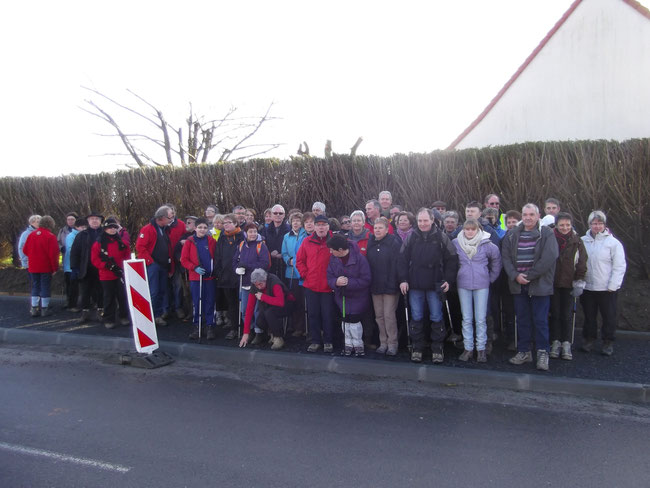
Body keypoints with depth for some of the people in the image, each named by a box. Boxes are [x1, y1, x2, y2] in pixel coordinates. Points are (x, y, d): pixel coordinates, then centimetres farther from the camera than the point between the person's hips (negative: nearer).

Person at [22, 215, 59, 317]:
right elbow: (53, 254, -16)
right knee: (45, 287, 4)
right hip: (46, 267, -5)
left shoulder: (31, 234, 4)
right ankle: (44, 309, 7)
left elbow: (25, 250, 9)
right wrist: (55, 267, -7)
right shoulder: (50, 236, -13)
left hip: (33, 267, 5)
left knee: (35, 287, 13)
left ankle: (34, 309, 13)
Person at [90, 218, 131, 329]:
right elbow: (94, 259, -6)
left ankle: (124, 317, 18)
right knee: (109, 298, 5)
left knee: (122, 296, 5)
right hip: (106, 275, -2)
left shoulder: (121, 241, 6)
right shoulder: (99, 243, -2)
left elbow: (127, 256, 11)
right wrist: (108, 266, -15)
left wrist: (123, 266, -4)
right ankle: (108, 319, 15)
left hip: (120, 274, 2)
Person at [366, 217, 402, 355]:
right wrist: (369, 283, 7)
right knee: (379, 315, 9)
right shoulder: (370, 243, 10)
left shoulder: (394, 242, -7)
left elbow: (397, 264, -11)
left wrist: (394, 283, -17)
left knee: (389, 315, -5)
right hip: (375, 286, 5)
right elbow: (368, 263, 12)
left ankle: (392, 344, 7)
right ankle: (383, 342, 20)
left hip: (390, 286, -5)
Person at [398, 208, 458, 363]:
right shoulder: (411, 237, 3)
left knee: (436, 318, 6)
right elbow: (402, 259, 6)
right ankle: (417, 348, 20)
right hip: (415, 286, 2)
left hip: (435, 286, -1)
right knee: (416, 318, 8)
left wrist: (448, 280, -4)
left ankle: (437, 349, 18)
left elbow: (452, 259, 2)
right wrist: (403, 279, -2)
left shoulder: (441, 237, -2)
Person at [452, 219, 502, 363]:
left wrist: (491, 278, 8)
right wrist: (455, 276, 9)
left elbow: (496, 260, 8)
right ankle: (468, 348, 16)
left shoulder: (486, 244, -6)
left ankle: (481, 349, 13)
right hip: (463, 285, 1)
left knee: (481, 319, 2)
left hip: (481, 285, -1)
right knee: (466, 319, 7)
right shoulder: (456, 243, -4)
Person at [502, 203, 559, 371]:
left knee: (540, 320, 1)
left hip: (540, 285, -4)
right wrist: (515, 275, -11)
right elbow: (505, 257, 4)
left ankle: (542, 353, 12)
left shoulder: (546, 234, -4)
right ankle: (524, 351, 22)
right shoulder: (512, 235, 8)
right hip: (519, 285, 4)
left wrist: (529, 275, -14)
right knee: (522, 319, 11)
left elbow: (549, 258, -13)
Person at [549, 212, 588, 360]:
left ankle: (566, 344, 11)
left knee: (566, 315, 4)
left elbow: (581, 264, 3)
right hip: (553, 283, 0)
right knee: (555, 314, 6)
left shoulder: (577, 242, 1)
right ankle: (555, 343, 14)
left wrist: (579, 283, -2)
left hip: (569, 284, 0)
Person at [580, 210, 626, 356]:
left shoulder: (613, 243, -7)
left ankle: (608, 342, 22)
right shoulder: (583, 241, 2)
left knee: (609, 317, 7)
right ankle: (589, 339, 28)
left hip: (607, 289, -3)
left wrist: (612, 286, -10)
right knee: (589, 315, 13)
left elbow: (619, 267, -6)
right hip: (587, 288, 3)